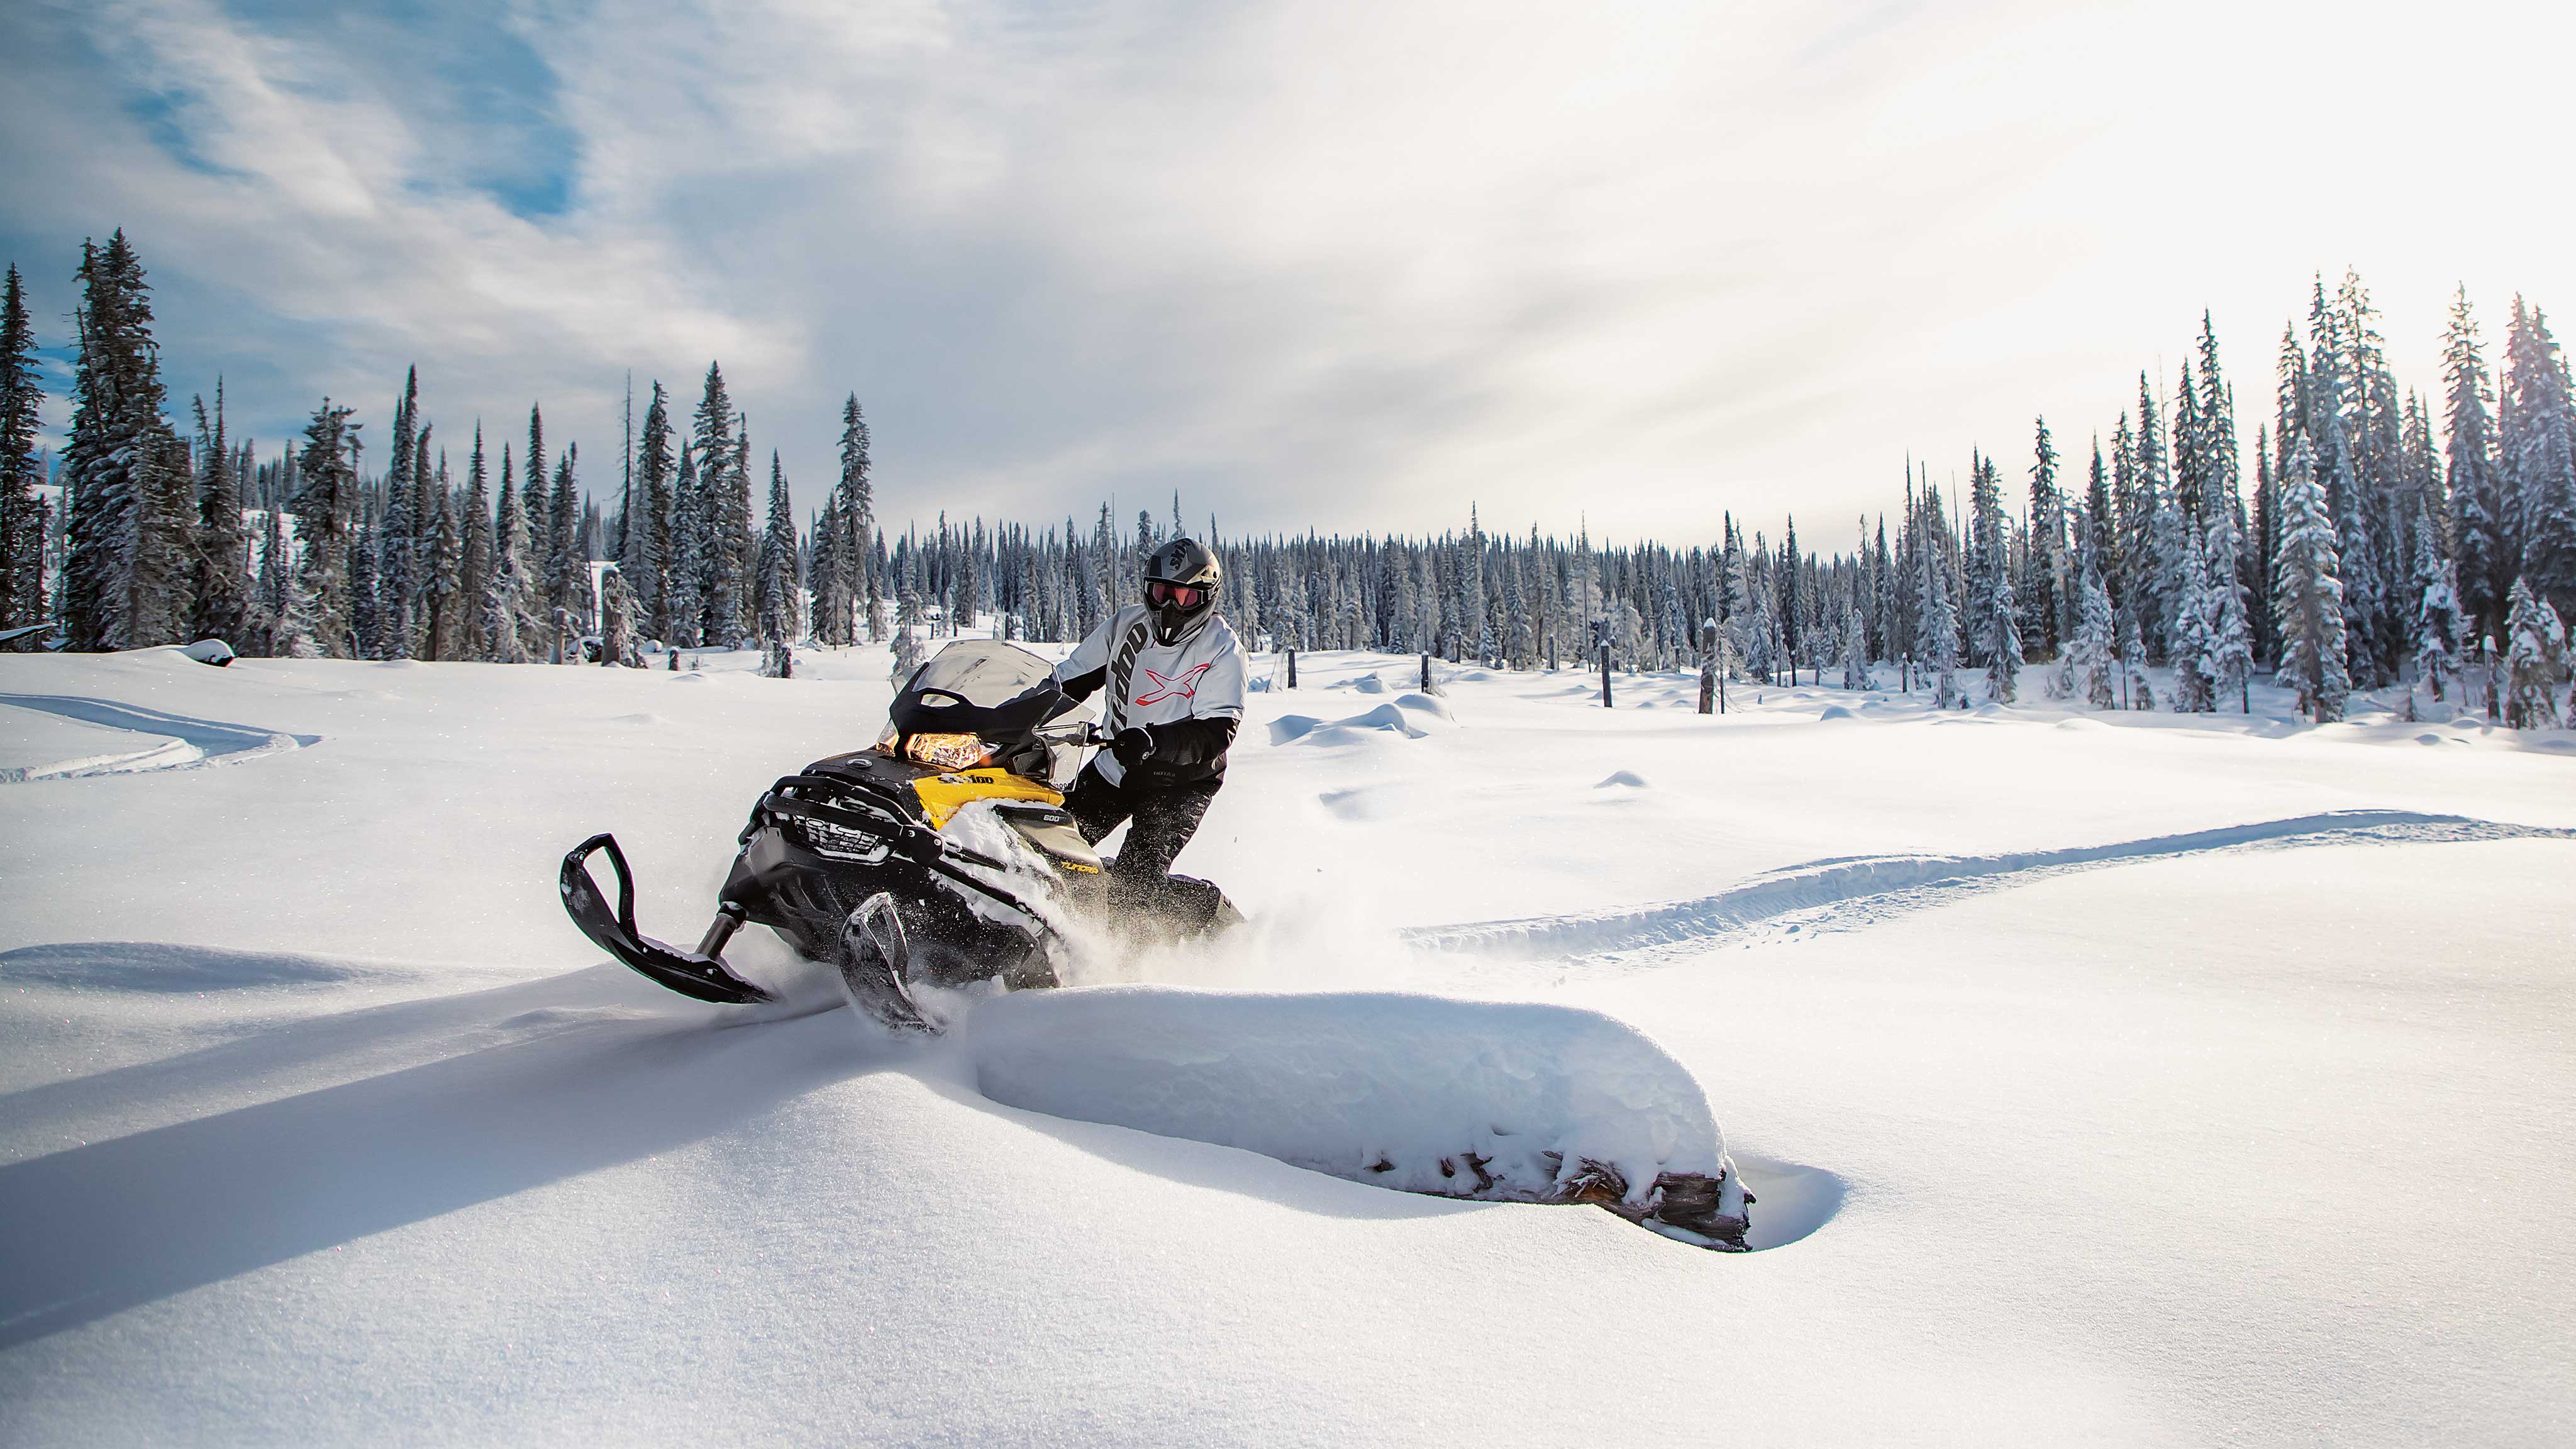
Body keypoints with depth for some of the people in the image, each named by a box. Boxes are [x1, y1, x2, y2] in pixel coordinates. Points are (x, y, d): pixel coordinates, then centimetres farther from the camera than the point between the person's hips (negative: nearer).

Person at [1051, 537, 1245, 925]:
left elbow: (1216, 732, -23)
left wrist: (1154, 741, -40)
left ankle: (1215, 908, 7)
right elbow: (1069, 680, 10)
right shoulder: (1127, 625, 1)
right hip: (1113, 770, 6)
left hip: (1179, 781, -5)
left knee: (1134, 887, -17)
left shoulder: (1222, 649, -13)